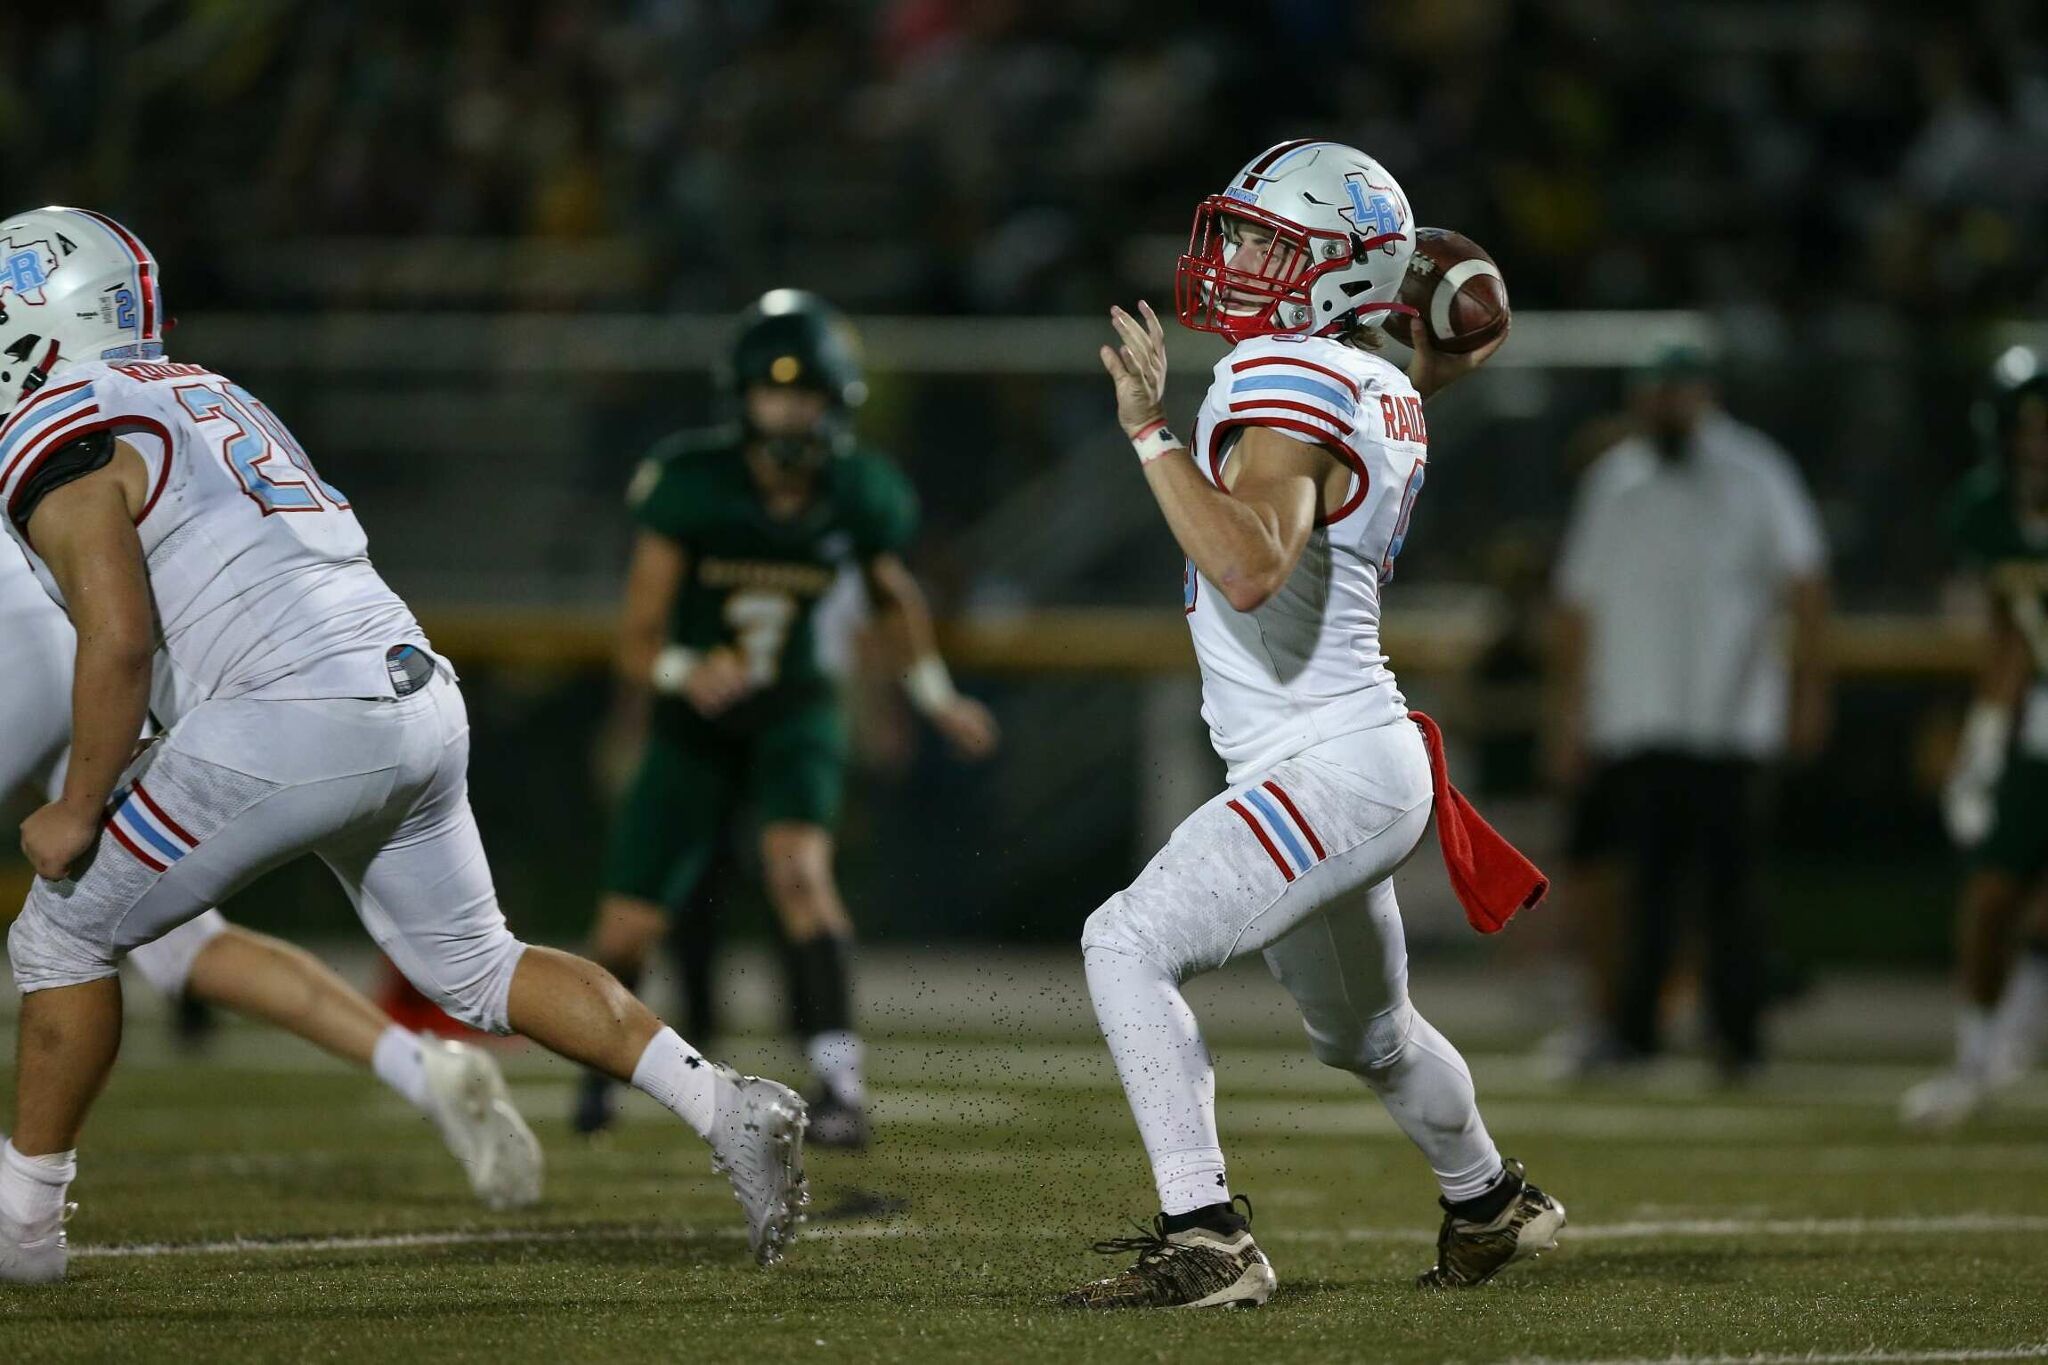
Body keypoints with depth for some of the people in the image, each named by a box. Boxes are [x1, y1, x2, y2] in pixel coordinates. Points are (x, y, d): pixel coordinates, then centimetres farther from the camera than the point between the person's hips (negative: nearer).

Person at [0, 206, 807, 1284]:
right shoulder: (206, 397, 24)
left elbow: (119, 641, -15)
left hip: (297, 720, -8)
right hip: (423, 704, 8)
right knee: (472, 964, 19)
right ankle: (730, 1111, 8)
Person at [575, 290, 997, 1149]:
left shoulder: (858, 498, -12)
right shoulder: (692, 486, -21)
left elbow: (891, 595, 13)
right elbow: (638, 643, -18)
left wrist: (936, 695, 17)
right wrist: (684, 673, -39)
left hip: (792, 712, 1)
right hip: (694, 720, -1)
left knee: (798, 868, -28)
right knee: (627, 931, 1)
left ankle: (838, 1084, -31)